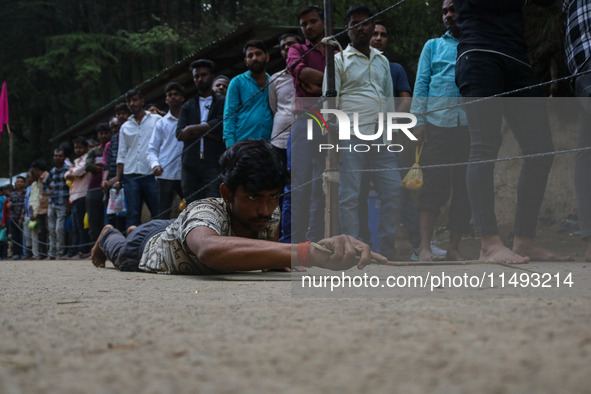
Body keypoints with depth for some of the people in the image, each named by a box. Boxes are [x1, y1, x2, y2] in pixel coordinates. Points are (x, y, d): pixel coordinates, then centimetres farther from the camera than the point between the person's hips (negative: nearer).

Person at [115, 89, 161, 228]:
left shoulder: (157, 120, 7)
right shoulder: (125, 127, 17)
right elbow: (121, 155, 16)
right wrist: (118, 180, 8)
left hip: (152, 174, -3)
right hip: (131, 176, 3)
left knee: (158, 213, -5)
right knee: (132, 215, -1)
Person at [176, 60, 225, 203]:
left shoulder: (222, 102, 11)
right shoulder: (187, 106, 20)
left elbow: (221, 124, -7)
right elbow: (180, 134, 6)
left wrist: (192, 129, -1)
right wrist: (209, 133, -4)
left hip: (214, 164, -3)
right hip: (190, 164, 3)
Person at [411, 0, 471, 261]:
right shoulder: (433, 46, 17)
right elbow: (421, 83, 11)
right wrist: (419, 120, -1)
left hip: (469, 126, 1)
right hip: (438, 124, -1)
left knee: (464, 188, 1)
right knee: (434, 184, -10)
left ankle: (454, 247, 6)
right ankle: (425, 247, -11)